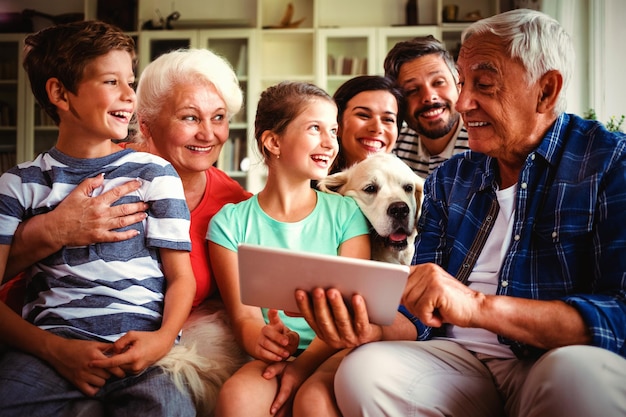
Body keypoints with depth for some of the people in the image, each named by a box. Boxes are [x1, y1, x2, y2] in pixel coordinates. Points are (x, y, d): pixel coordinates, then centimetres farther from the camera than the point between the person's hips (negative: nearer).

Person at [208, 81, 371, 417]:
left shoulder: (347, 213, 7)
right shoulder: (231, 223, 6)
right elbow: (243, 316, 0)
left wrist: (304, 363, -18)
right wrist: (263, 341, -26)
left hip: (331, 353, 0)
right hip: (274, 358, 0)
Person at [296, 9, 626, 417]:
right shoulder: (448, 180, 13)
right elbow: (424, 312, 10)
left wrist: (478, 306, -28)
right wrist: (374, 327, -13)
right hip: (459, 360, 3)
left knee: (579, 373, -36)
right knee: (362, 371, -27)